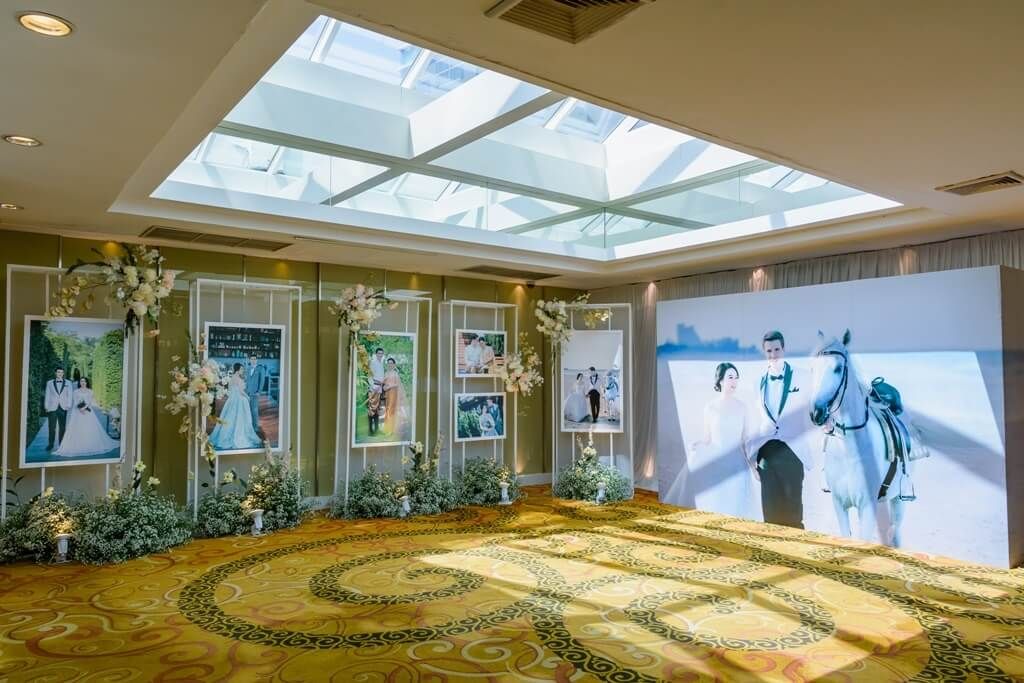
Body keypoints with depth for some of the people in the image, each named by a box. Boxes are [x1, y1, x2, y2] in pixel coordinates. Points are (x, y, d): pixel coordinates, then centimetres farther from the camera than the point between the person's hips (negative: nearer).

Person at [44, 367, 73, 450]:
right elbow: (47, 395, 9)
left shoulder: (68, 383, 11)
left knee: (62, 427, 1)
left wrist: (69, 406, -4)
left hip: (63, 408, 0)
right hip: (52, 408, 0)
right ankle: (50, 444, 6)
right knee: (51, 427, -1)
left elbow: (69, 395, 7)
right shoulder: (49, 383, 11)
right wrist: (46, 407, 2)